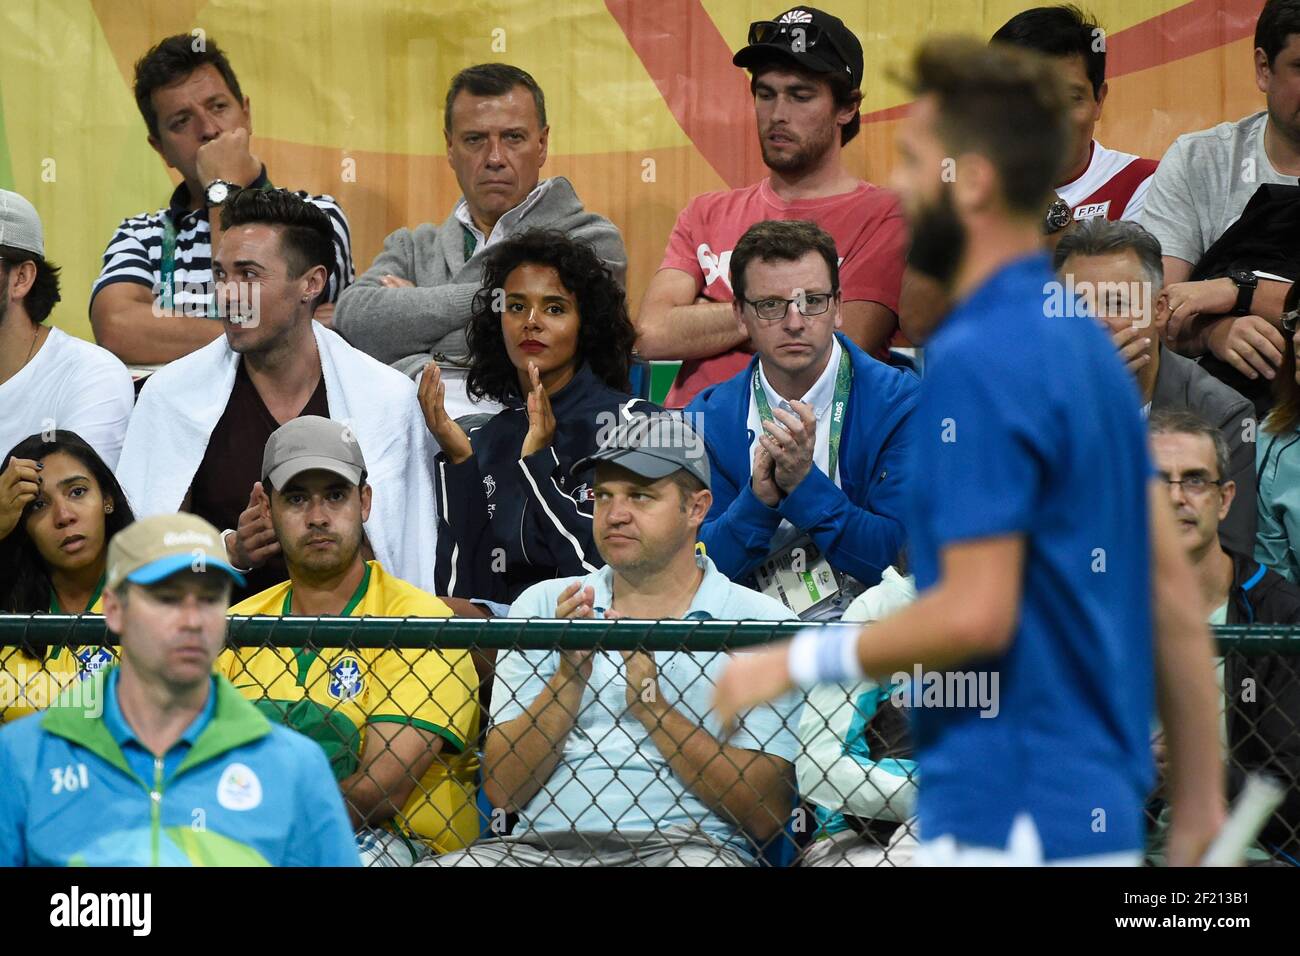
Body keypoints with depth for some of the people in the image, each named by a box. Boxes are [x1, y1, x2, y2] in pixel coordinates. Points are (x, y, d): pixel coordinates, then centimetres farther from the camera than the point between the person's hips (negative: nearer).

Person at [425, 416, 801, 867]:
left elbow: (765, 817, -1)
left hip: (686, 844, -1)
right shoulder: (543, 606, 16)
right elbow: (502, 793, 8)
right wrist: (569, 678, -5)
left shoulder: (760, 622, 8)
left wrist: (652, 708, -7)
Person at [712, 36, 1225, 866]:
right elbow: (1173, 587, 14)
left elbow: (976, 611, -21)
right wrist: (1200, 801, 17)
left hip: (1012, 825, -10)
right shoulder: (1082, 339, 13)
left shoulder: (975, 361, -16)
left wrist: (799, 662, -8)